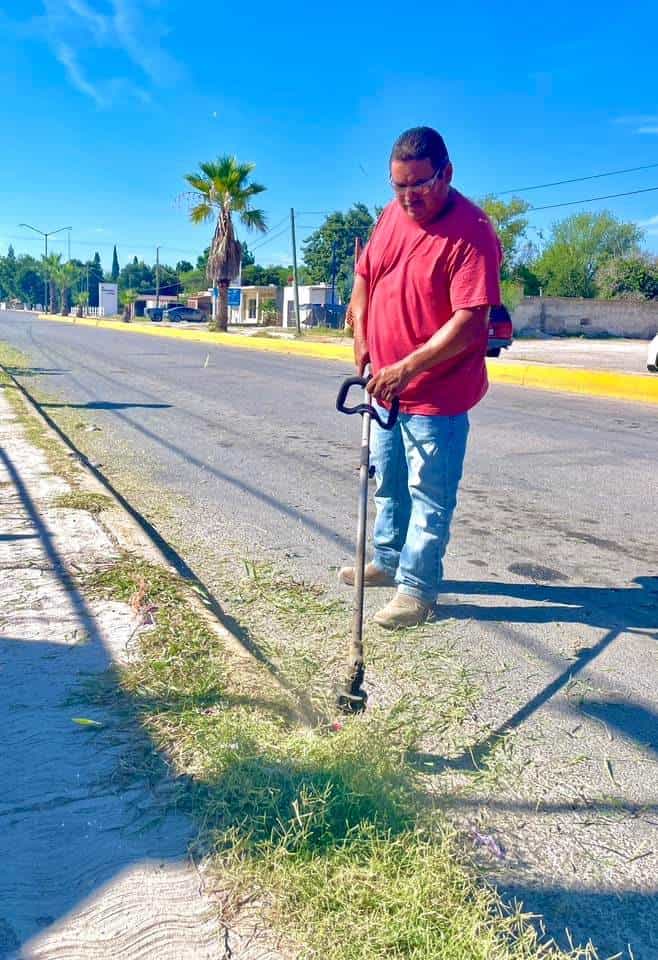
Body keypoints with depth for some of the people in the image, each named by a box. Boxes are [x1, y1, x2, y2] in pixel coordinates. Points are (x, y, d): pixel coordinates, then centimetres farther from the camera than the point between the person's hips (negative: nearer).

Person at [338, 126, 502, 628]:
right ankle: (388, 561, 40)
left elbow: (470, 321, -26)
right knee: (389, 483, 21)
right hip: (386, 383, 8)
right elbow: (365, 276, 15)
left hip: (438, 394, -8)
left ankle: (418, 587, 17)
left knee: (429, 496, 3)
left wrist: (408, 367, -30)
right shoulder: (393, 214, 4)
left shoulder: (472, 232, -19)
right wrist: (362, 339, 4)